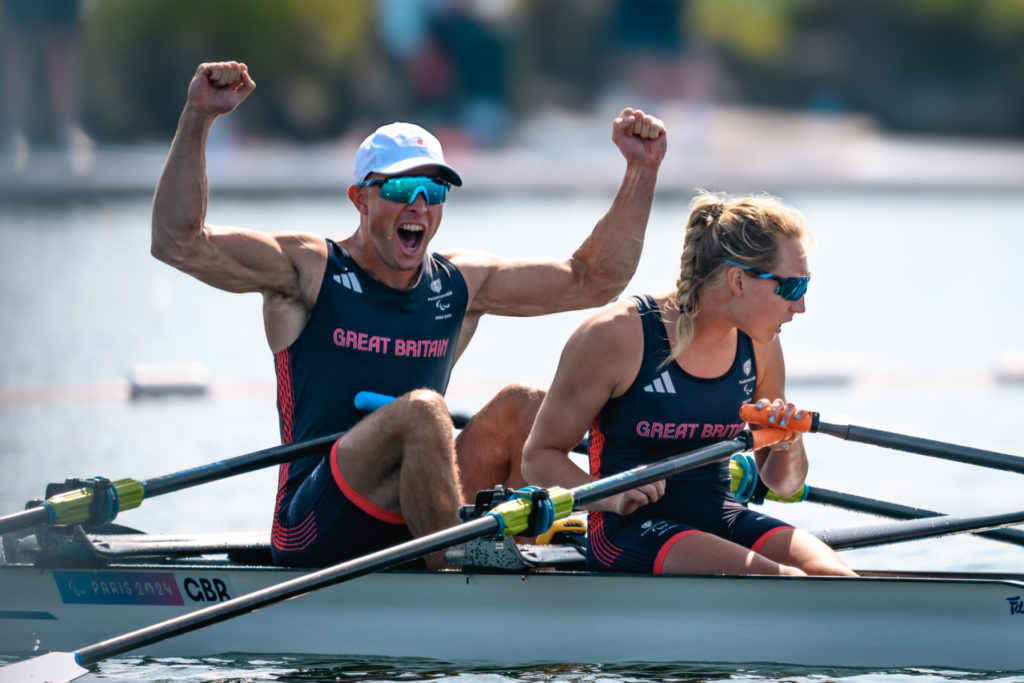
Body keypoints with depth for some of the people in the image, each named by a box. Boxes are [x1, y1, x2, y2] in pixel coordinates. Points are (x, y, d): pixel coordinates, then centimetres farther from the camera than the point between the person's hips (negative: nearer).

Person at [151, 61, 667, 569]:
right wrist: (197, 119, -21)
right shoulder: (307, 271, -1)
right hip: (315, 533, -6)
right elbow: (177, 243, -13)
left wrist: (642, 170, 10)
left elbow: (591, 281, 18)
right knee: (421, 410, -30)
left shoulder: (461, 284, 14)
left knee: (521, 406, -10)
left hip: (407, 523, 6)